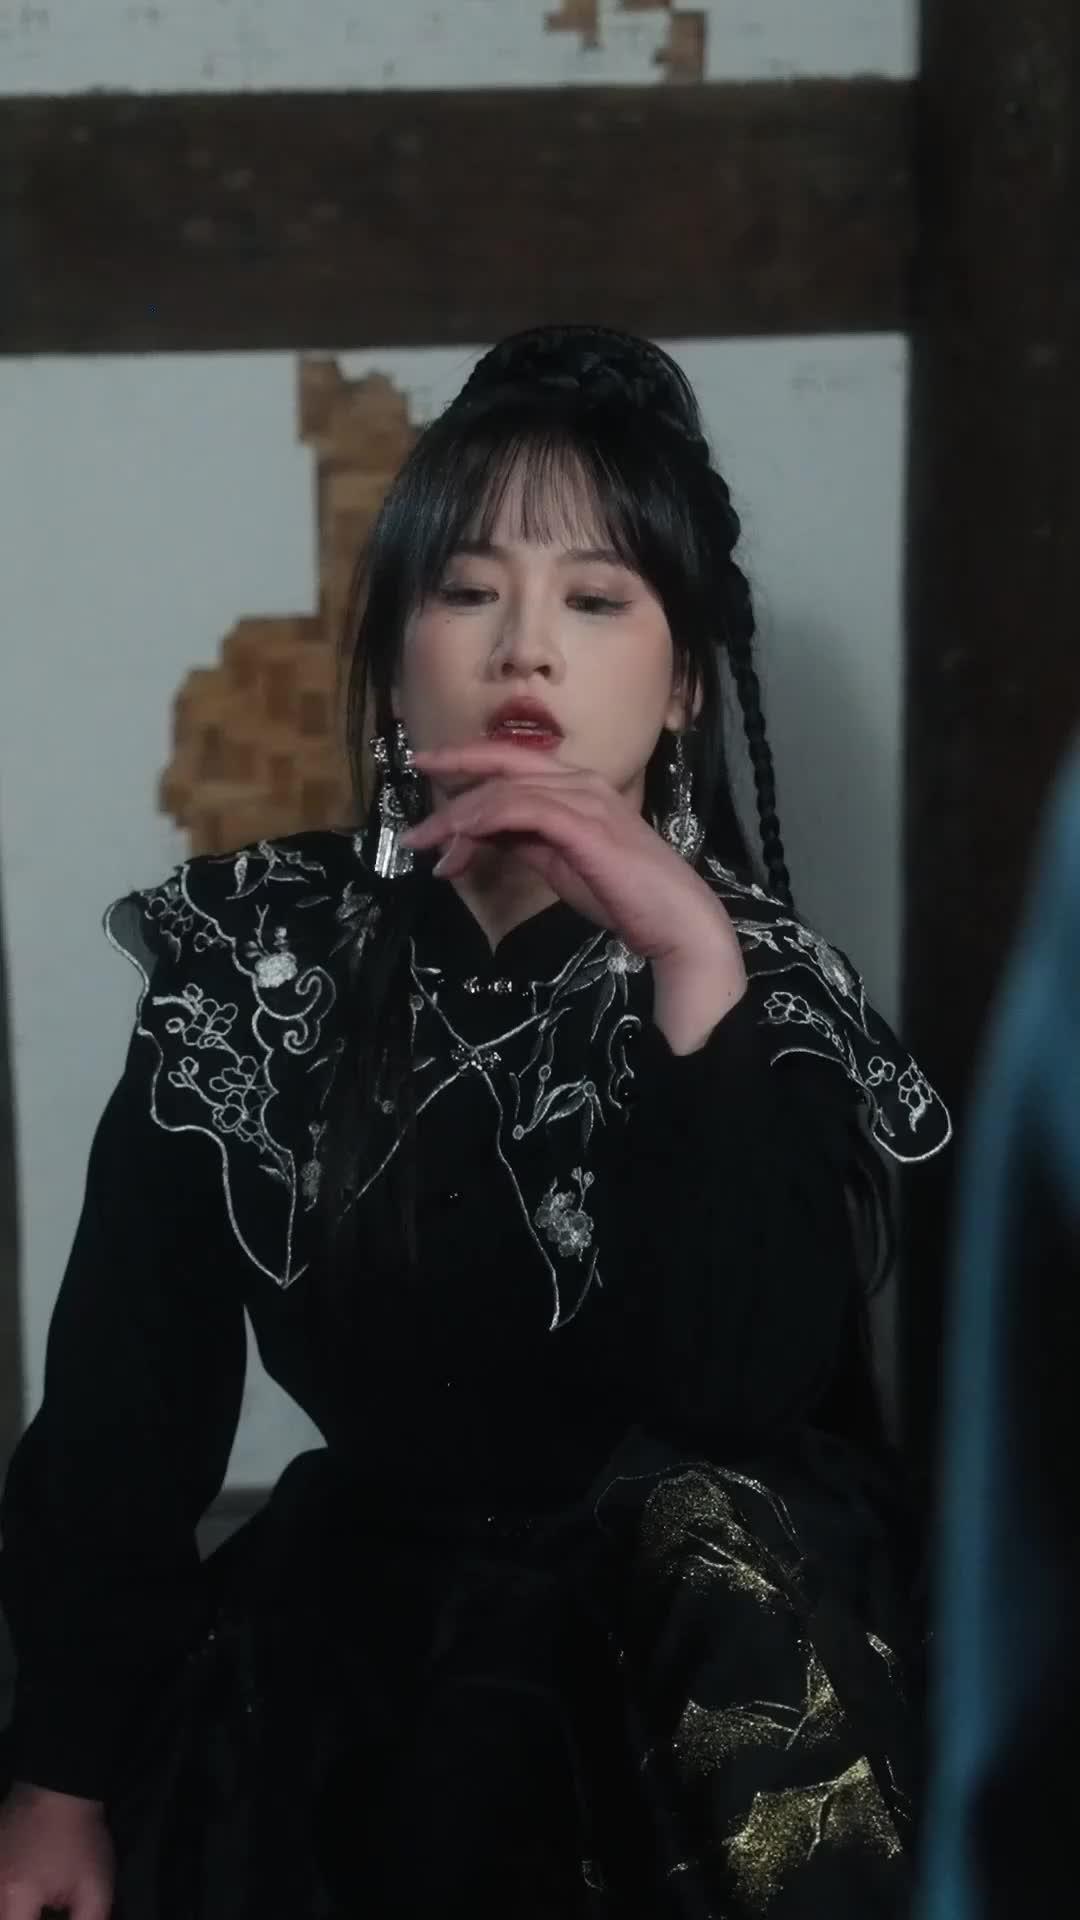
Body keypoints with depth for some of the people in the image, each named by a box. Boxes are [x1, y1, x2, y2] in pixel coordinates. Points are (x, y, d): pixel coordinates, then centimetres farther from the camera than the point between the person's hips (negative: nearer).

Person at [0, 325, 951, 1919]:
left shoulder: (761, 982, -9)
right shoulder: (255, 953, -2)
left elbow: (749, 1386, -25)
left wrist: (694, 971, -33)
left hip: (701, 1644, -1)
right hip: (362, 1604, 1)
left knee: (711, 1519, -32)